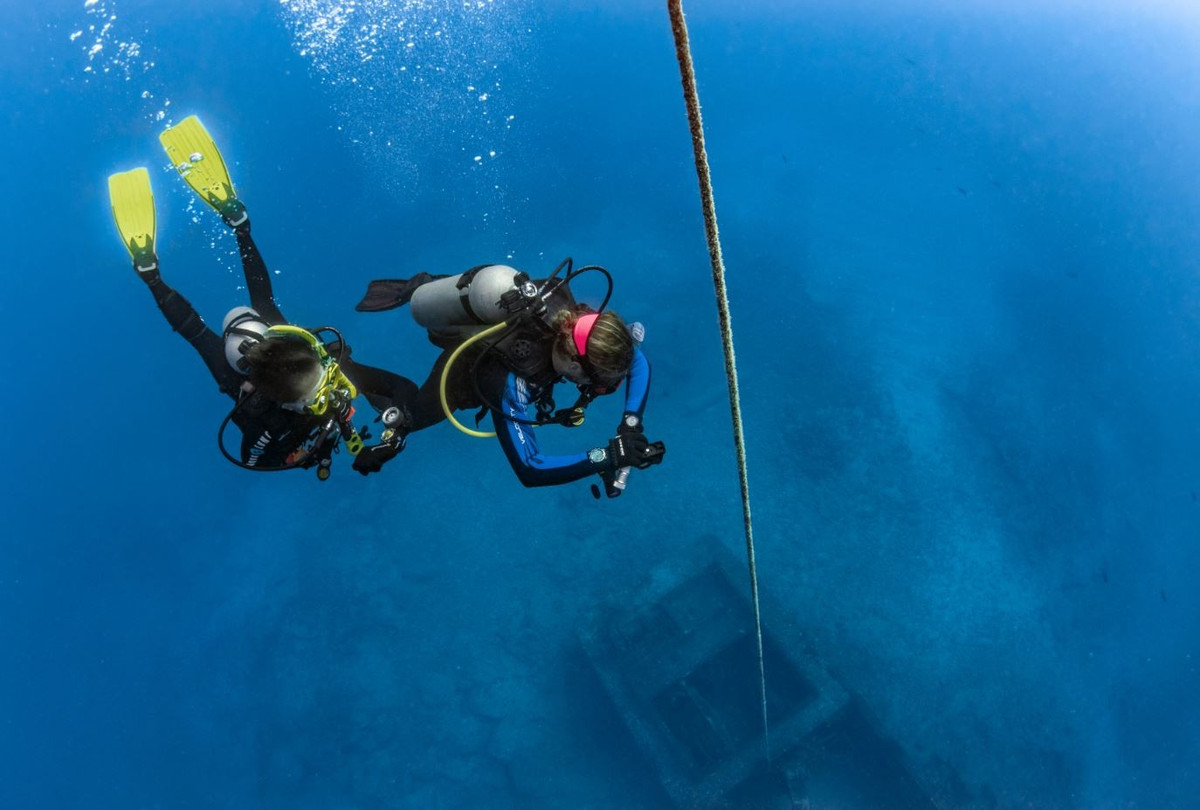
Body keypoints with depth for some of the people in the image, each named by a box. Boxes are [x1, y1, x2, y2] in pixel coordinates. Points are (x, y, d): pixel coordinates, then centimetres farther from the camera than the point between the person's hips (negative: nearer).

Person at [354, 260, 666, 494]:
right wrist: (610, 456, -55)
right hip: (462, 372, -4)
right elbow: (529, 469, -50)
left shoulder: (575, 318, -36)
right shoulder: (510, 383, -50)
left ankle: (422, 286, 36)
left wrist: (631, 422, -35)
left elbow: (638, 360, -21)